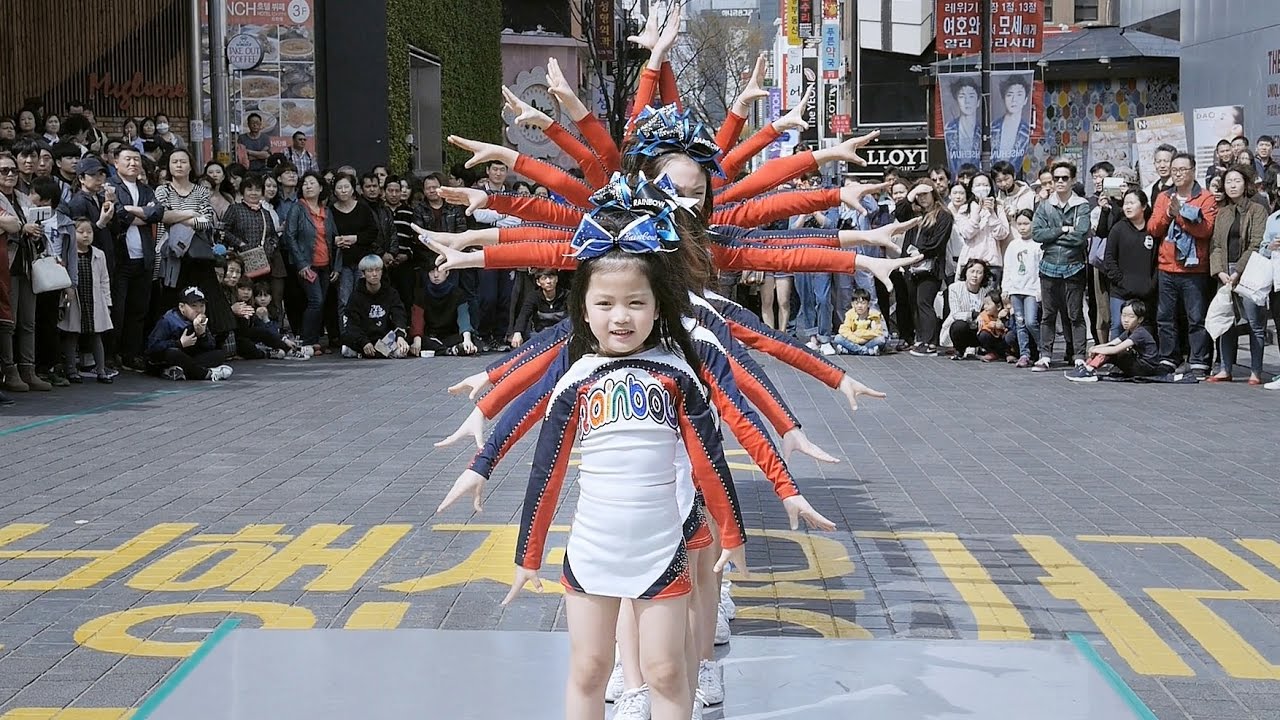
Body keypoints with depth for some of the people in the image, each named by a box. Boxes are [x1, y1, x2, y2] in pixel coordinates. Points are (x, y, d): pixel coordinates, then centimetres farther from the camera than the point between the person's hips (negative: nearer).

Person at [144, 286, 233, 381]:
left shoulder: (202, 322, 4)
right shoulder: (168, 321, -15)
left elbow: (211, 348, -1)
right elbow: (152, 346, -24)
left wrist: (202, 334, -20)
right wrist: (180, 343, -25)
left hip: (187, 360, 7)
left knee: (220, 355, -9)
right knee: (172, 353, -40)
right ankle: (207, 373, -28)